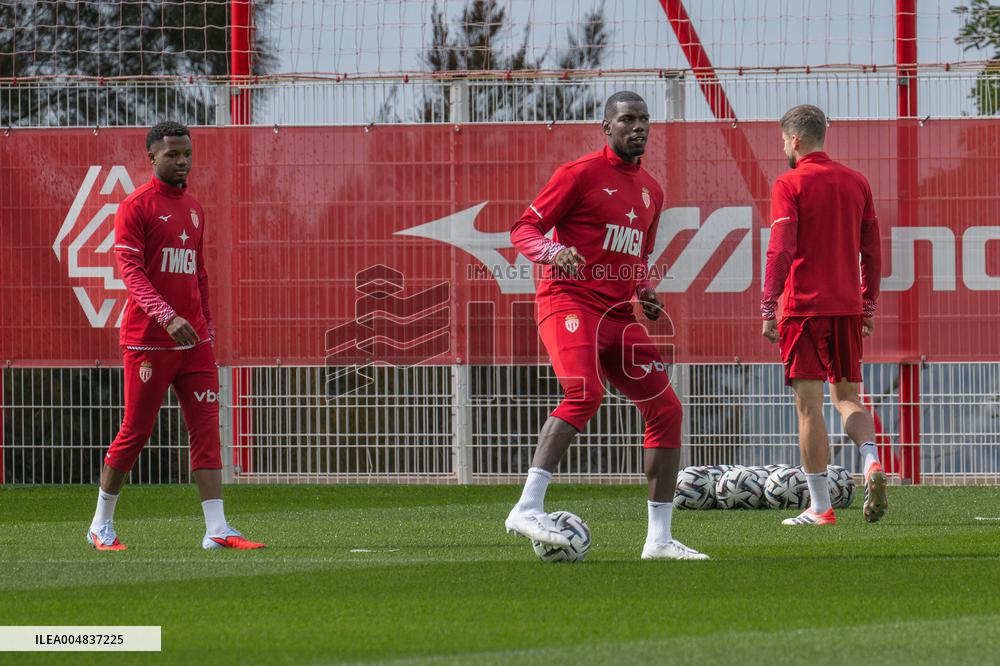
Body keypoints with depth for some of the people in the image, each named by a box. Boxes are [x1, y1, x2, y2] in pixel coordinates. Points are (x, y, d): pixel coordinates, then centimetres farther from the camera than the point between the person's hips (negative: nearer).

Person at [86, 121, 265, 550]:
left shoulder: (193, 208, 15)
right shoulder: (136, 206, -7)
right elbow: (130, 269, -17)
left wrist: (207, 327, 16)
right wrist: (167, 316, -29)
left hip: (193, 339, 6)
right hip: (148, 339, -6)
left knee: (206, 430, -2)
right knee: (135, 431, 1)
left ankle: (216, 530, -6)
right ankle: (101, 526, 15)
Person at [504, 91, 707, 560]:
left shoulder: (651, 191, 19)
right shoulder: (581, 174, -3)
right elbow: (524, 229, -4)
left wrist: (644, 292, 12)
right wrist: (552, 250, -26)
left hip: (619, 315, 8)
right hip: (570, 301, -8)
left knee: (665, 408, 1)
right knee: (585, 393, -30)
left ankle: (659, 538, 8)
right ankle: (527, 509, -32)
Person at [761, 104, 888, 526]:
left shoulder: (790, 185, -6)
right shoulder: (855, 182, 10)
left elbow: (781, 251, -13)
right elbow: (872, 251, 13)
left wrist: (768, 310, -11)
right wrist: (869, 307, 21)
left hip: (804, 307, -5)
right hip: (847, 308, 5)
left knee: (809, 404, -1)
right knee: (847, 396, 16)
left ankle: (820, 507, -2)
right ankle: (871, 463, -12)